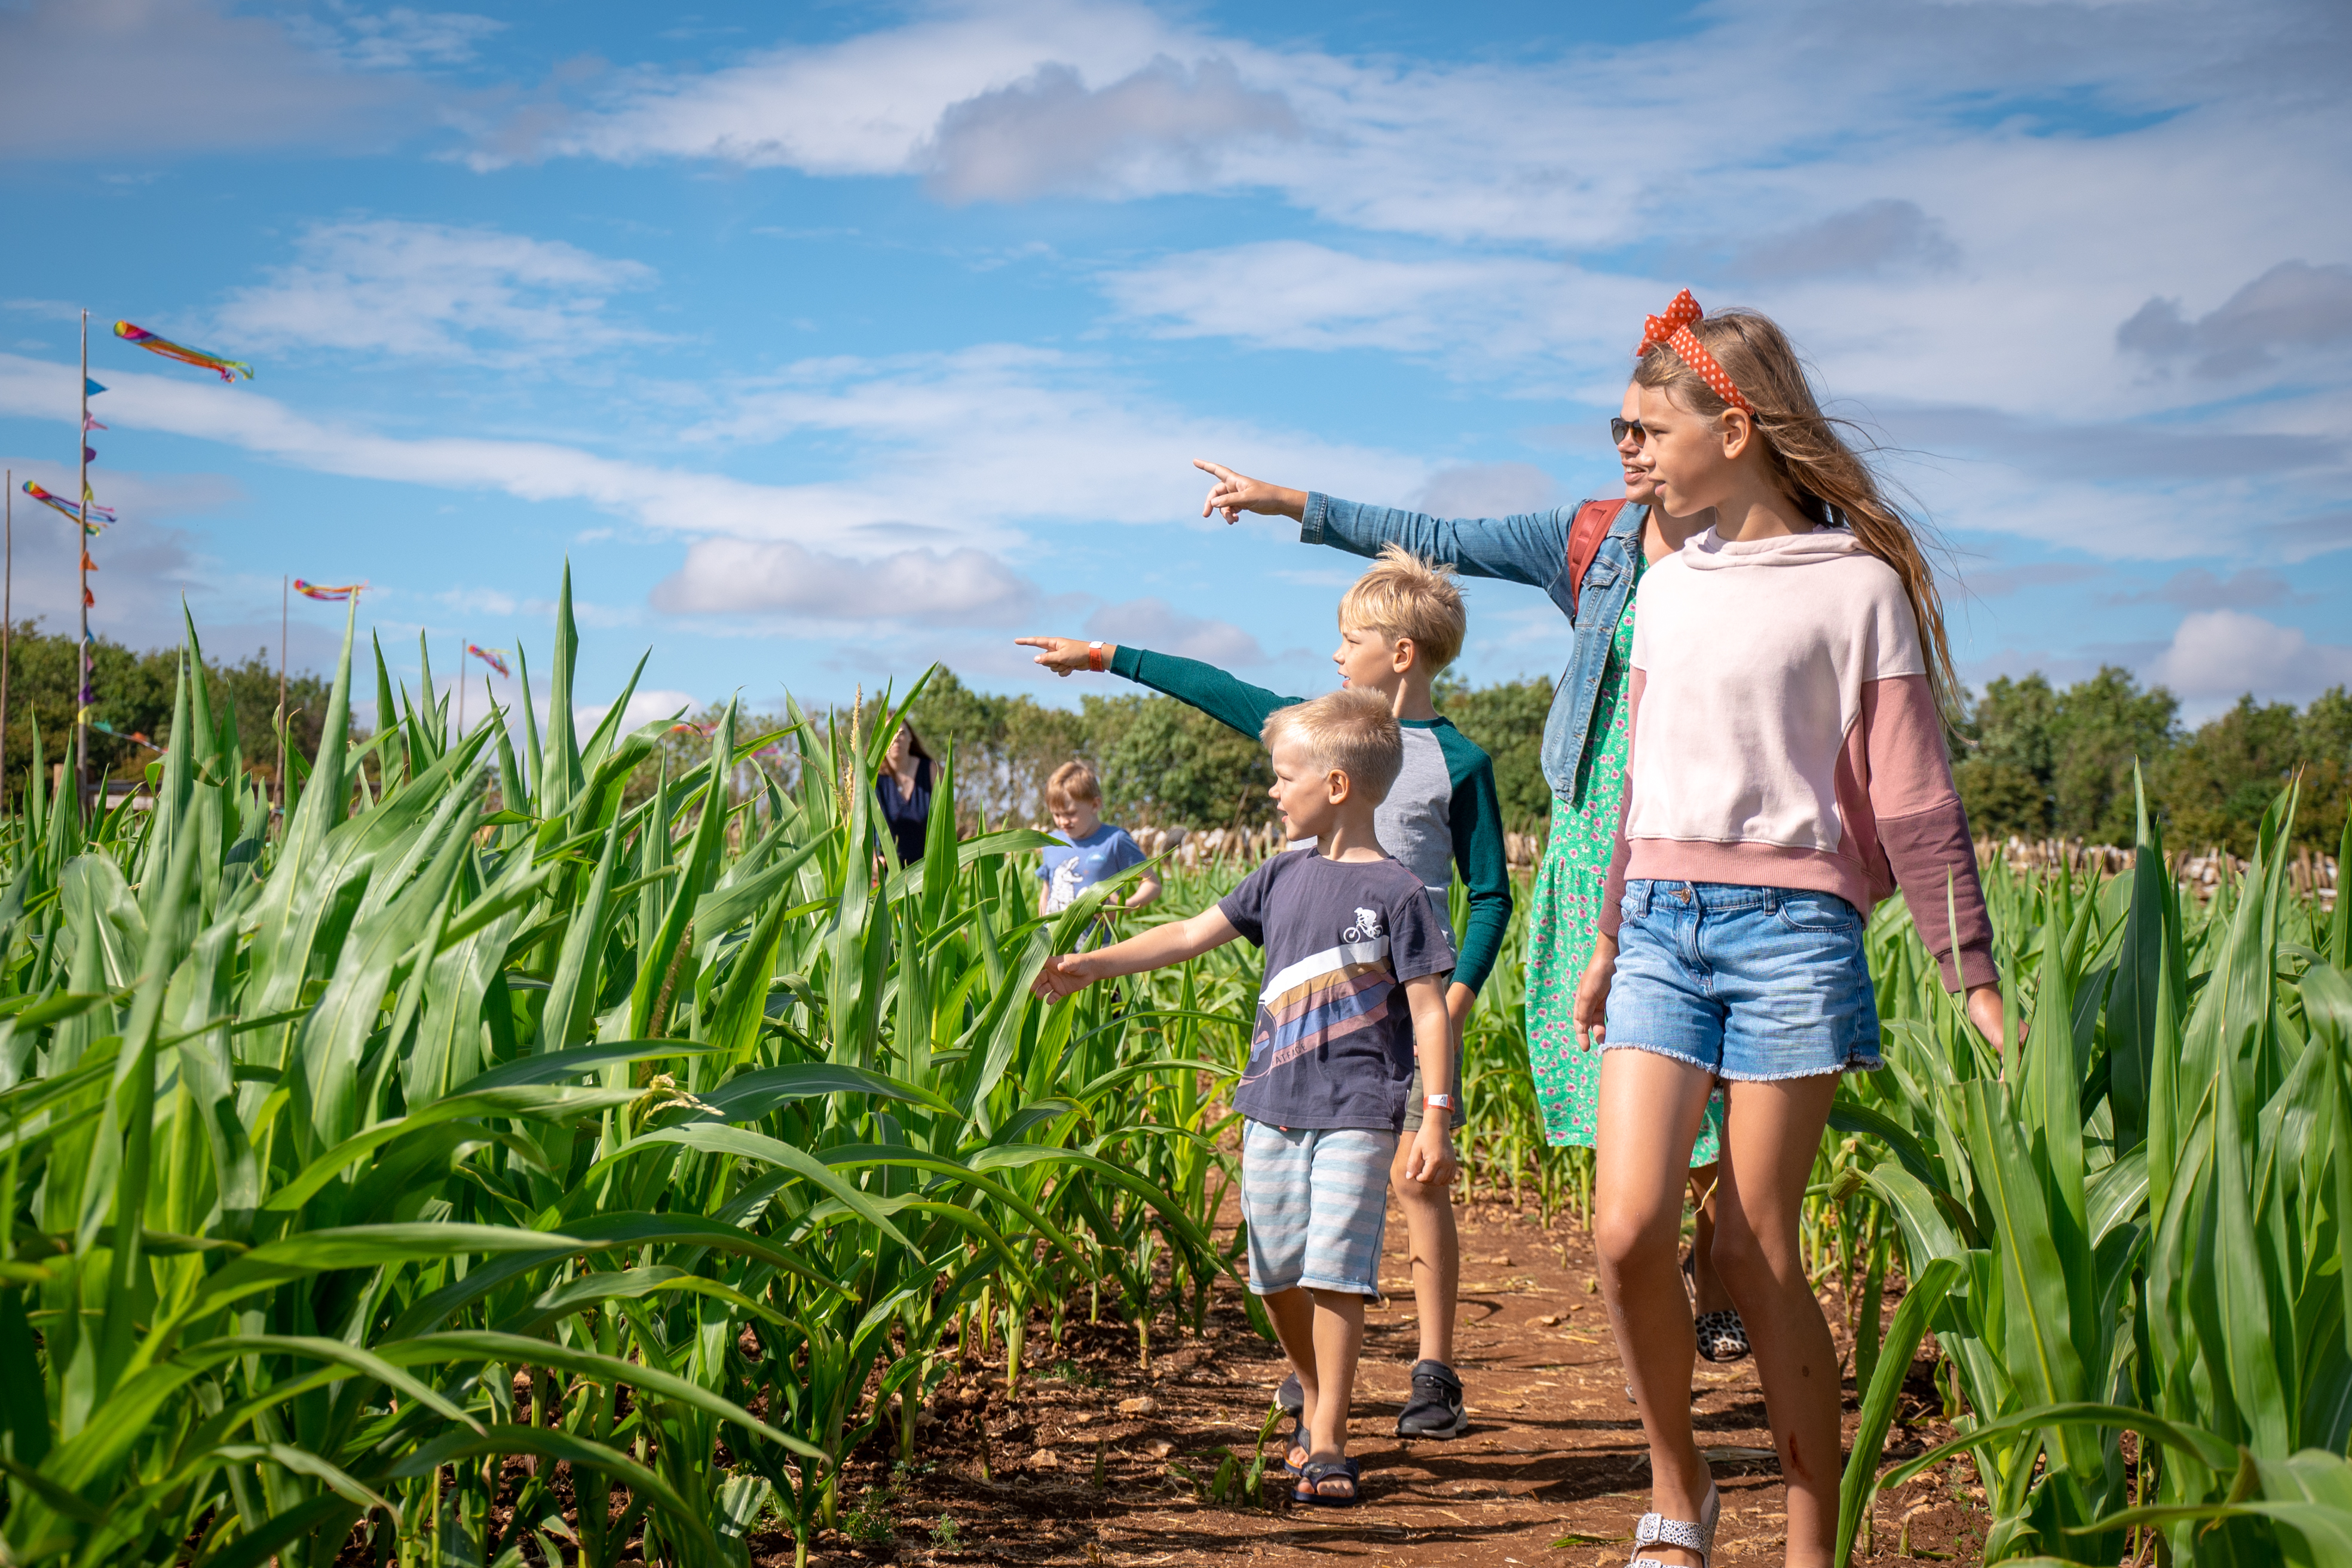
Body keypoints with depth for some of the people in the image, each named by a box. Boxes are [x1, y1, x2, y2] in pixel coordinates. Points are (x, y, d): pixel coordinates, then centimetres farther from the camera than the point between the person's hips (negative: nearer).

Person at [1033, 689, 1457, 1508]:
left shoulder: (1397, 892, -6)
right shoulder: (1285, 876, 10)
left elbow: (1429, 1012, -7)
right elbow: (1192, 934, 15)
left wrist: (1435, 1122, -11)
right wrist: (1090, 965, 12)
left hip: (1355, 1113, -6)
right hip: (1272, 1109, 6)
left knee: (1333, 1274, -10)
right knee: (1278, 1277, 9)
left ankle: (1328, 1445, -3)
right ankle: (1318, 1407, 28)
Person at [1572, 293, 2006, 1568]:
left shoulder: (1858, 586, -1)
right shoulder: (1668, 589, 16)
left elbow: (1912, 799, -2)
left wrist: (1973, 976, -3)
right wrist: (1609, 940, 27)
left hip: (1792, 929, -5)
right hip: (1664, 929, 5)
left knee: (1754, 1249, -4)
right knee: (1629, 1231, -8)